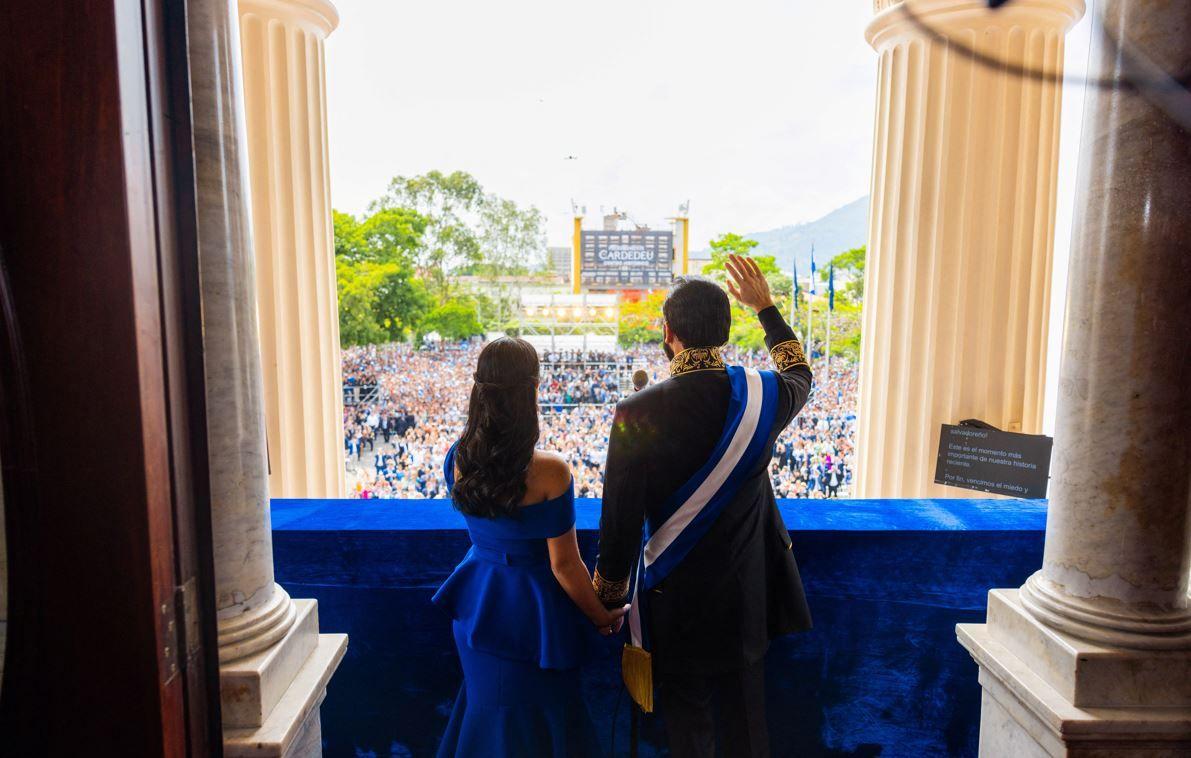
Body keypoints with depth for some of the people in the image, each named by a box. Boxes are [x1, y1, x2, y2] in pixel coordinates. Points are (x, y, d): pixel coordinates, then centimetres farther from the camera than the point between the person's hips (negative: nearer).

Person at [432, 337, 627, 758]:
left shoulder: (457, 459, -12)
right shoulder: (549, 471, -27)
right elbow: (564, 565, -18)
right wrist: (603, 617, -5)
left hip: (477, 602, 5)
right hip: (532, 613, -5)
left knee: (488, 712, 29)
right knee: (535, 723, 19)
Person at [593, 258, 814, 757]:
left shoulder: (638, 413, -23)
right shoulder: (761, 396, -12)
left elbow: (620, 521, -16)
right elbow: (800, 375, 15)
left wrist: (610, 599, 1)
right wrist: (766, 306, 22)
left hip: (676, 601, -3)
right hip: (746, 597, 4)